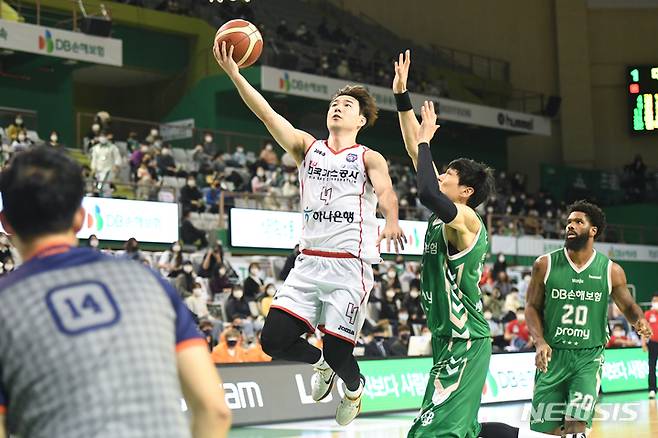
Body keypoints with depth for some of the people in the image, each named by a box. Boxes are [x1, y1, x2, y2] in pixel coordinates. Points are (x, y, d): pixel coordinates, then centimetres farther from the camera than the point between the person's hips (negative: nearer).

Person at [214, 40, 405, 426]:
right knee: (275, 340, -8)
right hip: (309, 263, 4)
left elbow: (386, 193, -19)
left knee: (338, 351, -5)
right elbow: (267, 114, -3)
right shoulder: (308, 147, 10)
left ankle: (355, 387, 32)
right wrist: (234, 73, -17)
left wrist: (392, 223, -43)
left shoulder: (369, 159, 1)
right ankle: (320, 363, 26)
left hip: (350, 267, -3)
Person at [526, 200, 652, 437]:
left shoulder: (611, 270, -2)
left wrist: (639, 320, -12)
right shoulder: (545, 265, -2)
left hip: (589, 357, -1)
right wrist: (540, 342, -12)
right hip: (553, 355, 1)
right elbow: (532, 307, 4)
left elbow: (628, 305, 11)